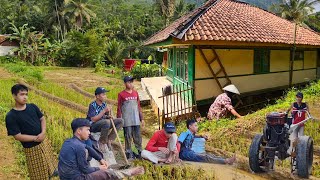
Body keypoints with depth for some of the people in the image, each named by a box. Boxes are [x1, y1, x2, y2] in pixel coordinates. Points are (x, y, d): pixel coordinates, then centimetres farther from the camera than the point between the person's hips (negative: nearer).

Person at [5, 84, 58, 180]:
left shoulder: (32, 107, -4)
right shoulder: (11, 116, -18)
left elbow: (42, 119, 2)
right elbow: (17, 136, -18)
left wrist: (43, 133, -15)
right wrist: (35, 138, -17)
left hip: (44, 142, 5)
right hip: (31, 148, -4)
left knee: (49, 165, 24)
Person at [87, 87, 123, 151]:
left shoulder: (104, 104, 4)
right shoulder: (92, 105, -15)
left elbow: (106, 116, 12)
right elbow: (93, 119, -24)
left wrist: (108, 116, -12)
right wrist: (104, 111, -25)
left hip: (103, 124, 7)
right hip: (92, 126, -7)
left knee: (120, 121, -5)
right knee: (107, 122, -37)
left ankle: (109, 140, -5)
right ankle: (102, 142, -15)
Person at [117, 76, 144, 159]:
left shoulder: (135, 93, 9)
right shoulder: (121, 94, -4)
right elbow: (119, 108, -3)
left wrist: (141, 119, 12)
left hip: (136, 120, 4)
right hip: (127, 121, -4)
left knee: (138, 136, 9)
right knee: (128, 137, 3)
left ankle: (139, 152, 21)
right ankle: (129, 153, 17)